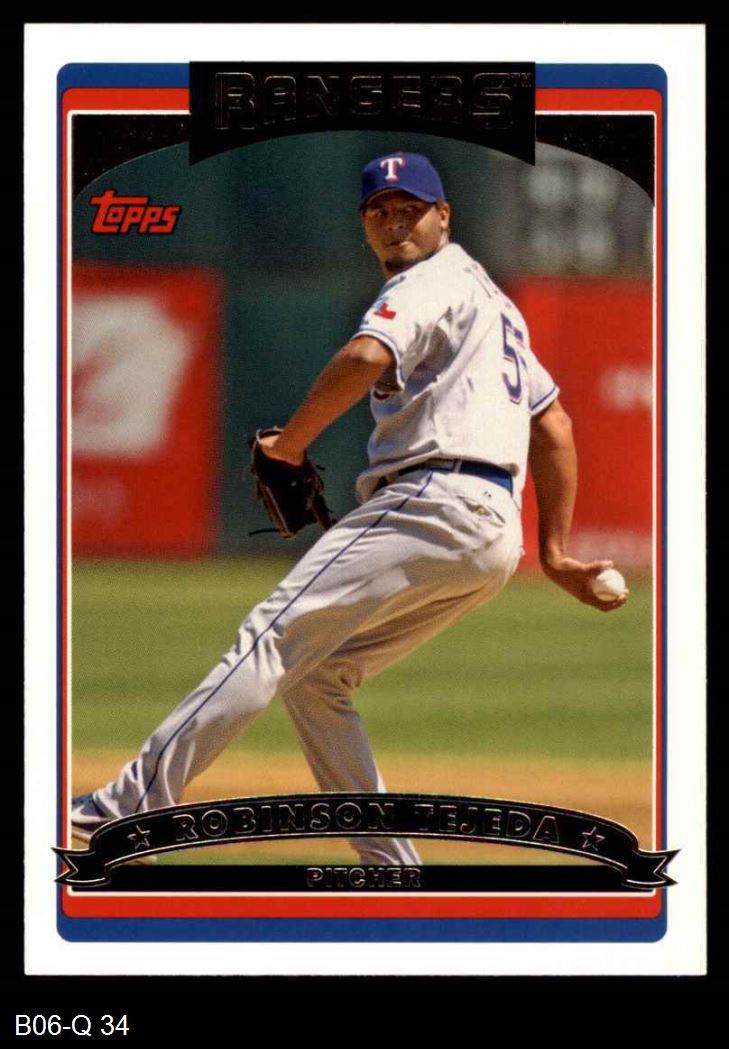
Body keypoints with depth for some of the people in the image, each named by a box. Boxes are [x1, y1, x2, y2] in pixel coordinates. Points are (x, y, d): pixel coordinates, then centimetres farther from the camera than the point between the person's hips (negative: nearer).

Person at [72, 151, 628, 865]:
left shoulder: (429, 282, 0)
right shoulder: (490, 300, 31)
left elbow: (366, 358, -22)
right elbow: (555, 430, 31)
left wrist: (287, 445, -11)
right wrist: (554, 555, 29)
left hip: (432, 502, -10)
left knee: (273, 639, -18)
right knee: (314, 679, 13)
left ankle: (132, 807, -29)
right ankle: (394, 877, 5)